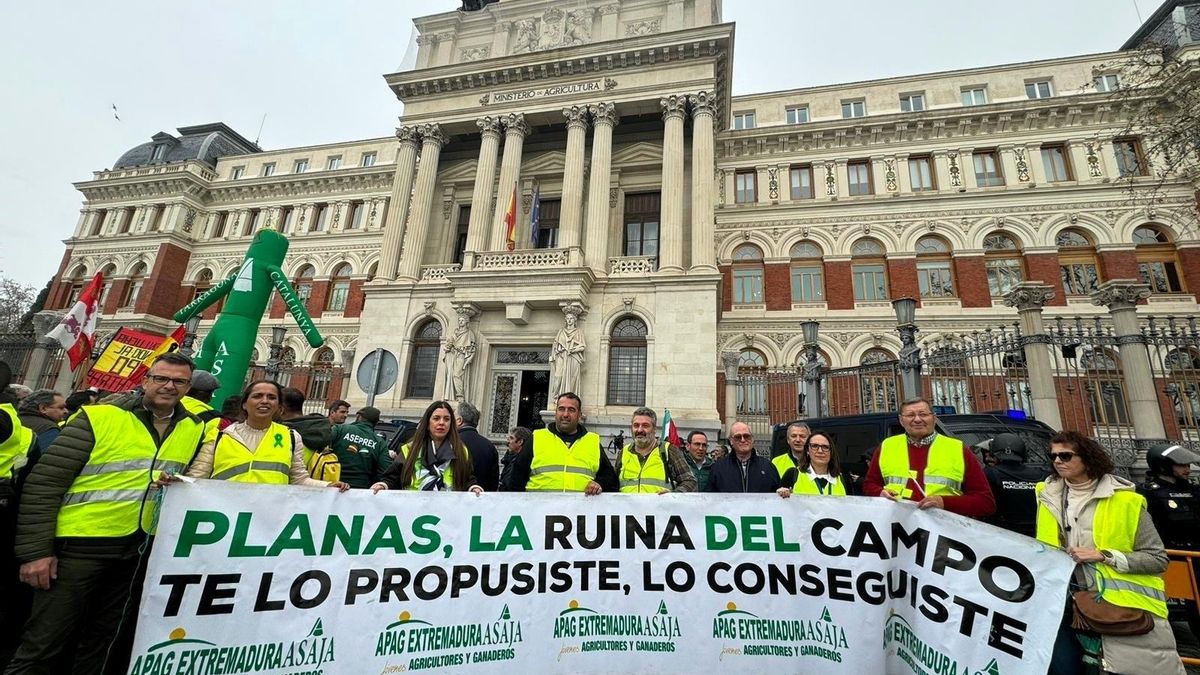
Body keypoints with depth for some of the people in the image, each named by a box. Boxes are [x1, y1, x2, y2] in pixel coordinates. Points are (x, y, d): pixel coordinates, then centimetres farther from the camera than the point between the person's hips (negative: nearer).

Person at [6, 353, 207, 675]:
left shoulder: (194, 429, 2)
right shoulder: (99, 417, -12)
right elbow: (43, 484, -10)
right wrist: (35, 550, -12)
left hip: (139, 550, 4)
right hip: (80, 545, -4)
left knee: (104, 643, 18)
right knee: (44, 644, 6)